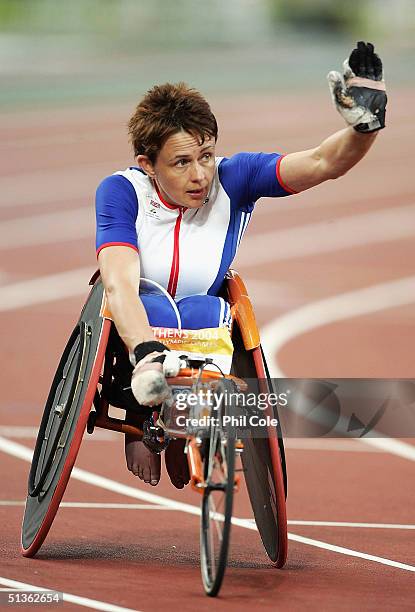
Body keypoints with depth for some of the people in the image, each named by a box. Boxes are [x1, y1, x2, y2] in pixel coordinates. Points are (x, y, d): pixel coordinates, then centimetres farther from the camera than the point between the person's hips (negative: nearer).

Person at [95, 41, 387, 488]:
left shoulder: (232, 179, -12)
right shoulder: (121, 192, -18)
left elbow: (322, 163, -24)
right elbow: (120, 283, -32)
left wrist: (364, 125, -46)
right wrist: (146, 353, -51)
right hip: (133, 328, -2)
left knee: (206, 311, -28)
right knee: (154, 305, -30)